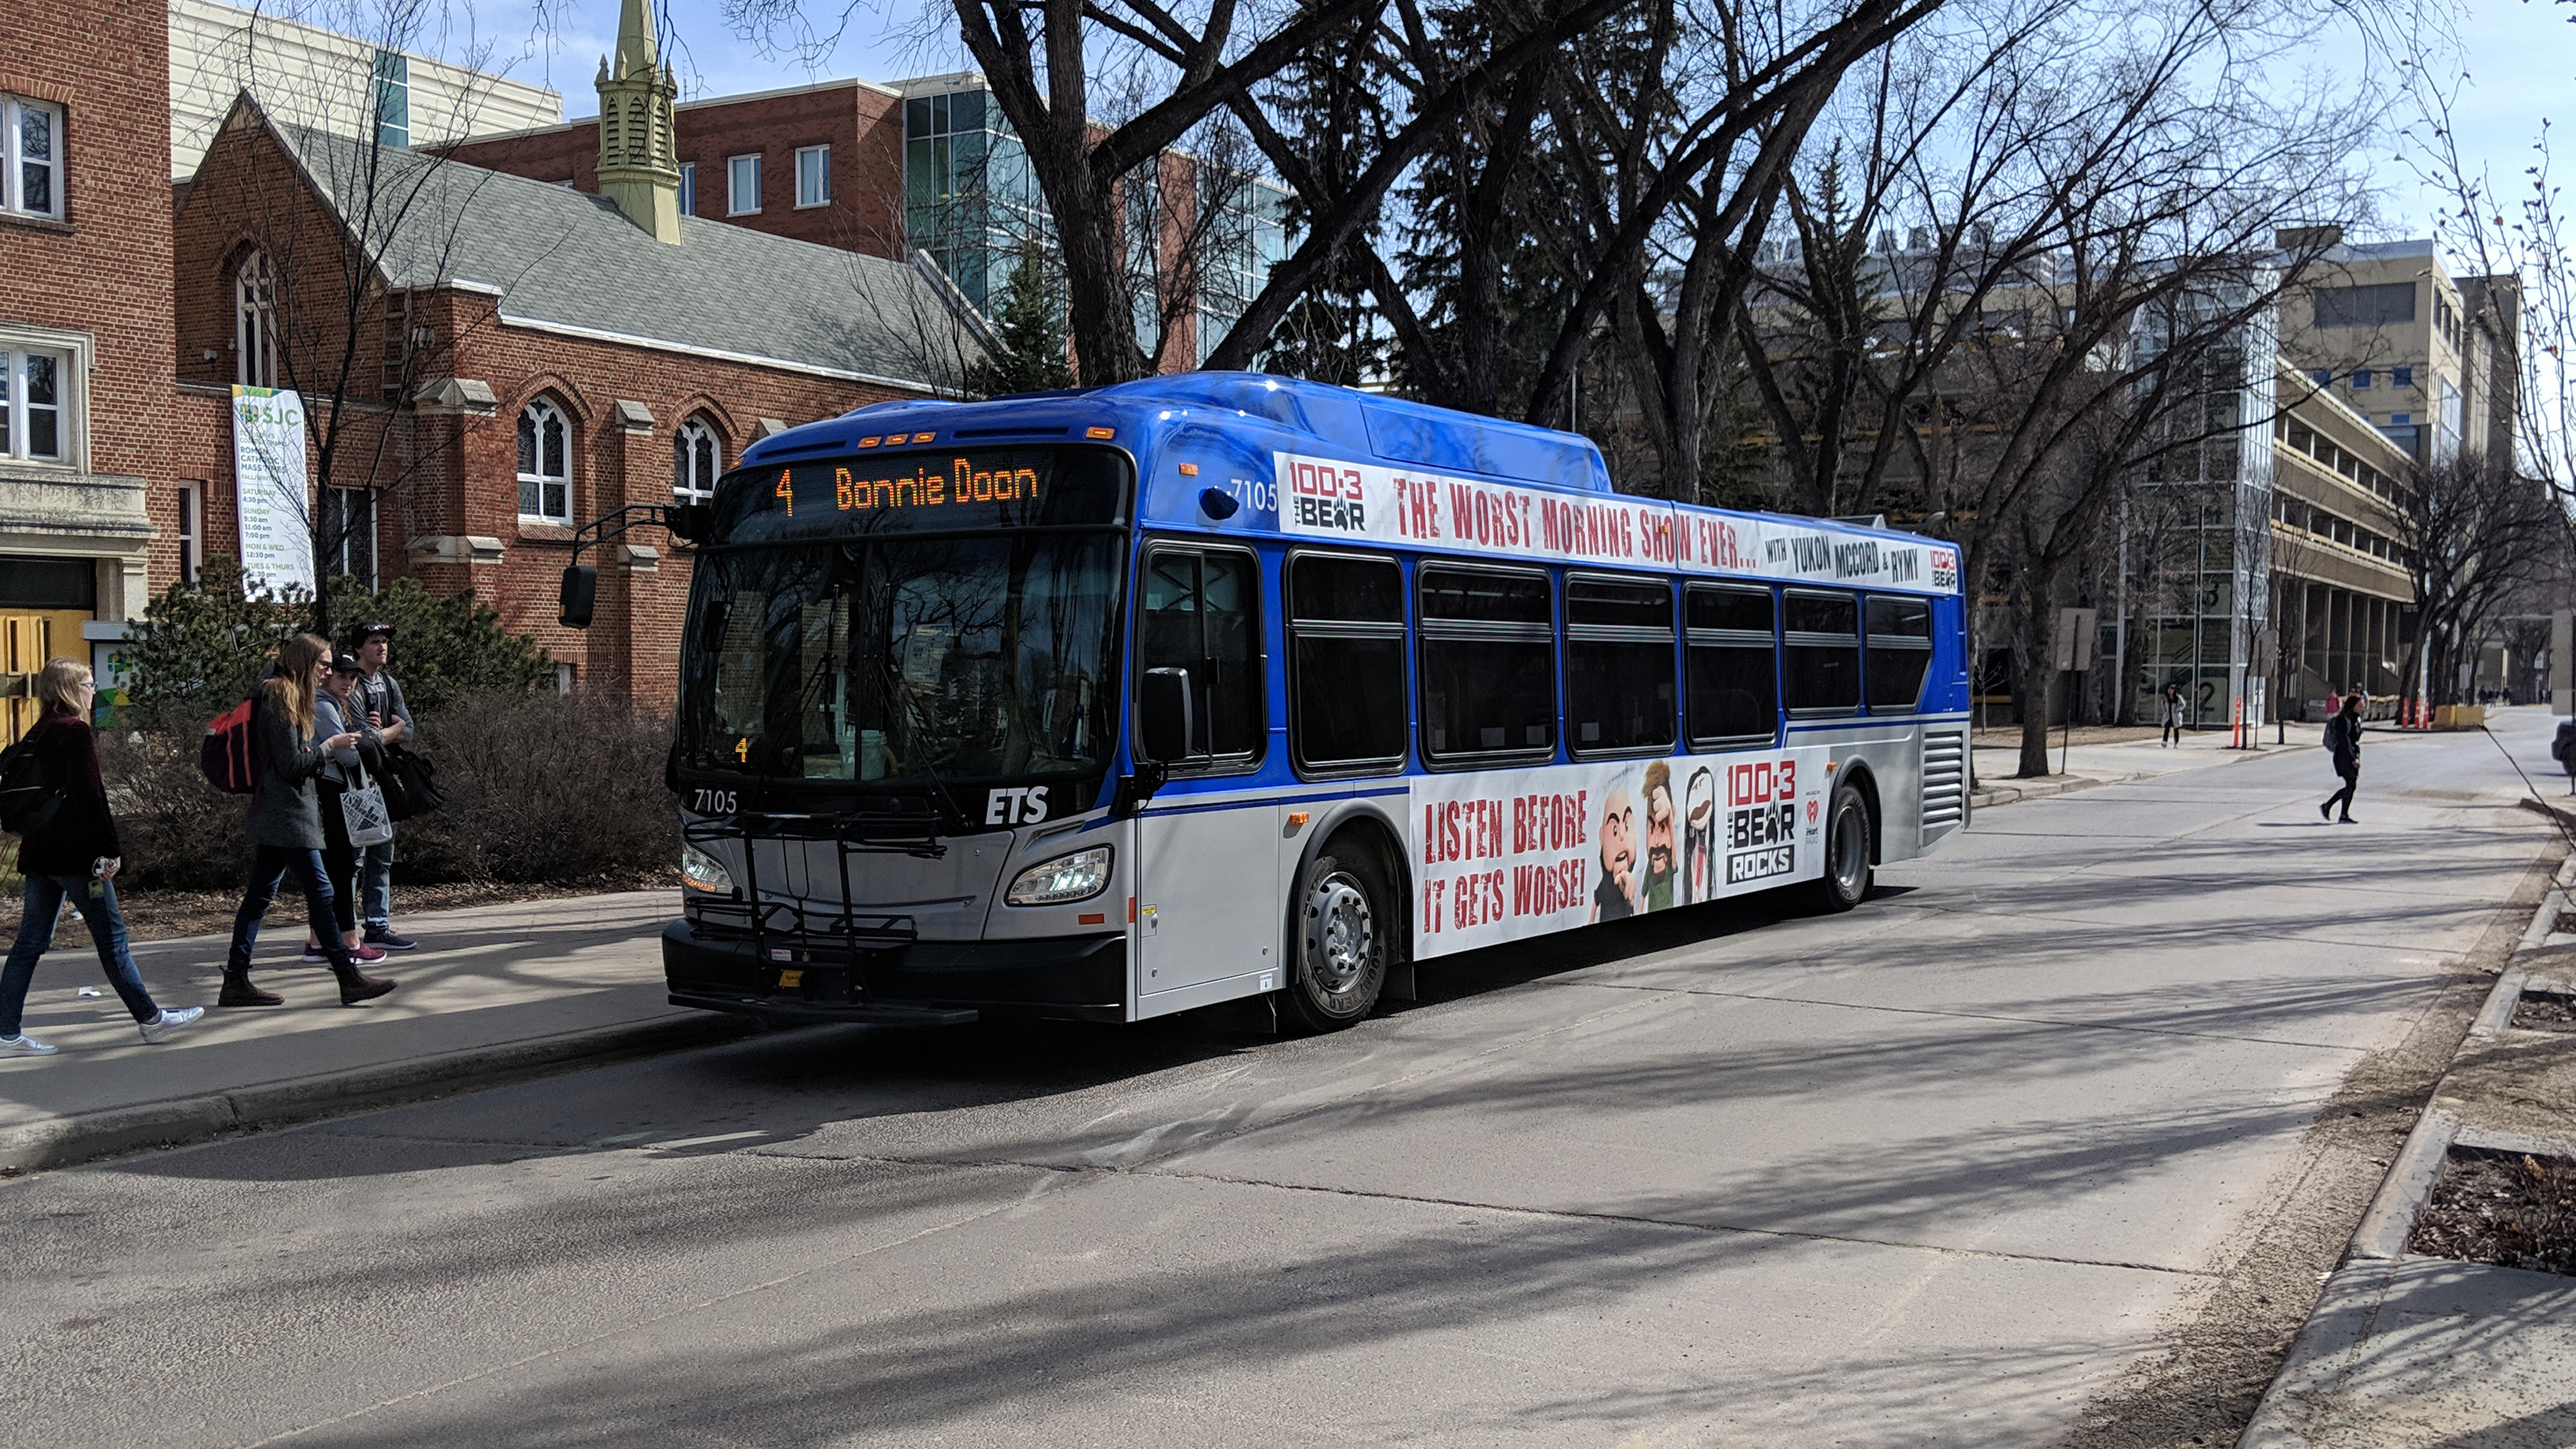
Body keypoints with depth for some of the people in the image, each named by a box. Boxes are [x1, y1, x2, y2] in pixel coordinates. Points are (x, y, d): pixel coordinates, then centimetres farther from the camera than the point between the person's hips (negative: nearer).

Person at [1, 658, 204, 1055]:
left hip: (39, 854, 9)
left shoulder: (37, 734, 14)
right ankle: (150, 1019, 9)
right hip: (75, 853, -9)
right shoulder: (74, 732, -13)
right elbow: (88, 795, -19)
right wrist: (111, 850, -18)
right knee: (112, 938, 0)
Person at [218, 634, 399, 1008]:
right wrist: (329, 746, -7)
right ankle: (349, 979, -5)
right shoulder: (280, 702, -14)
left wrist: (329, 746, 9)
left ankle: (236, 981, 12)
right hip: (286, 815, -11)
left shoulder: (286, 699, 17)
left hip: (276, 818, 11)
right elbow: (292, 765, -17)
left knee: (259, 895, 10)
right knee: (319, 892, -8)